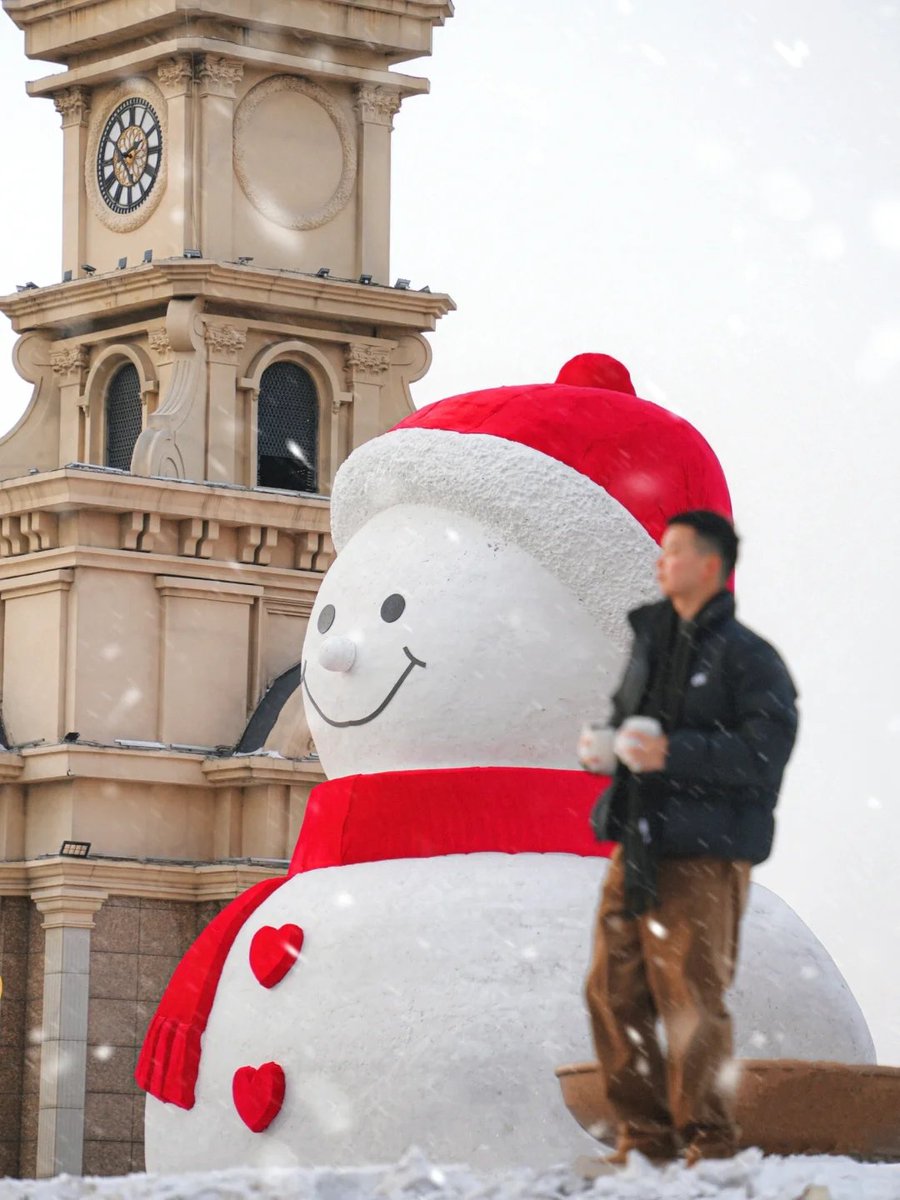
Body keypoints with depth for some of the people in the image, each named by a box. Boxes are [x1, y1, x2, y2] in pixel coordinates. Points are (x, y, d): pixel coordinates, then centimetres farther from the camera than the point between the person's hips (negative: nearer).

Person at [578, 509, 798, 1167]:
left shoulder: (747, 656, -6)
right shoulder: (649, 638, 16)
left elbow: (763, 753, -15)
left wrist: (673, 753, -21)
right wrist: (606, 747, 7)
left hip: (703, 855, -7)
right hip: (637, 845, 7)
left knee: (692, 999, -9)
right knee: (613, 990, 5)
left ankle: (709, 1142, 0)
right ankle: (645, 1134, 15)